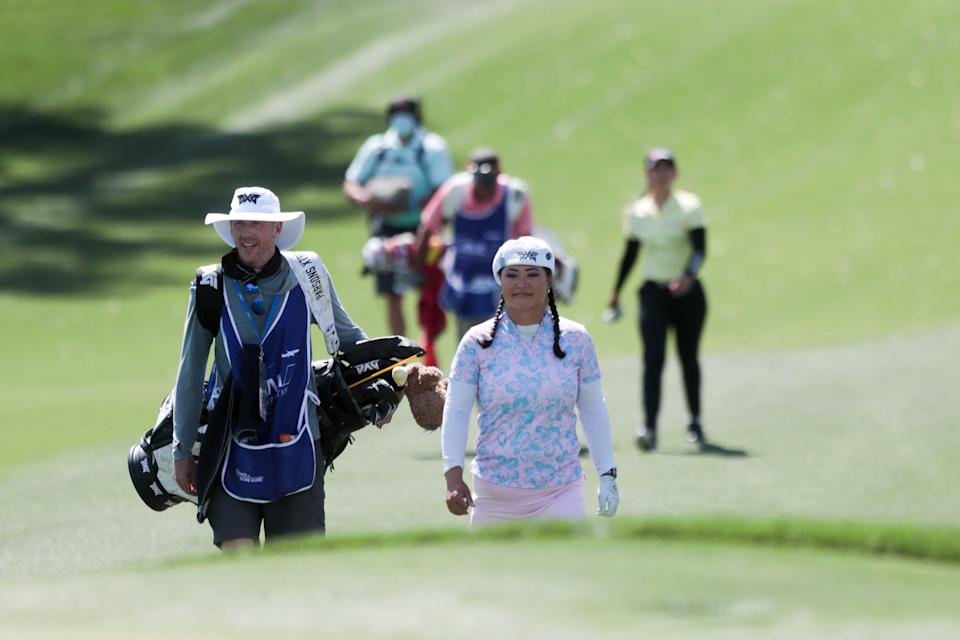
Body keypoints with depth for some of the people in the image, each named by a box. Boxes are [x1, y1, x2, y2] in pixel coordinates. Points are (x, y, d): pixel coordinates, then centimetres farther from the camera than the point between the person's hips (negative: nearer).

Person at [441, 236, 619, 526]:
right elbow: (455, 412, -2)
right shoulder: (478, 342, -1)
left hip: (561, 492, -1)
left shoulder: (575, 340, 3)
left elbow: (593, 410, 9)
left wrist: (607, 474, 5)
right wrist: (453, 475, -12)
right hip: (494, 492, 1)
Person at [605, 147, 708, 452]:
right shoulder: (636, 212, 4)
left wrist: (689, 276, -35)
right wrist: (616, 293, 19)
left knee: (689, 358, 9)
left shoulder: (689, 206, -6)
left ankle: (695, 421, 29)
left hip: (687, 292, -1)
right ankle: (649, 428, -21)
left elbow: (700, 248, -17)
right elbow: (630, 254, 15)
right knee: (653, 357, -14)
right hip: (654, 292, 1)